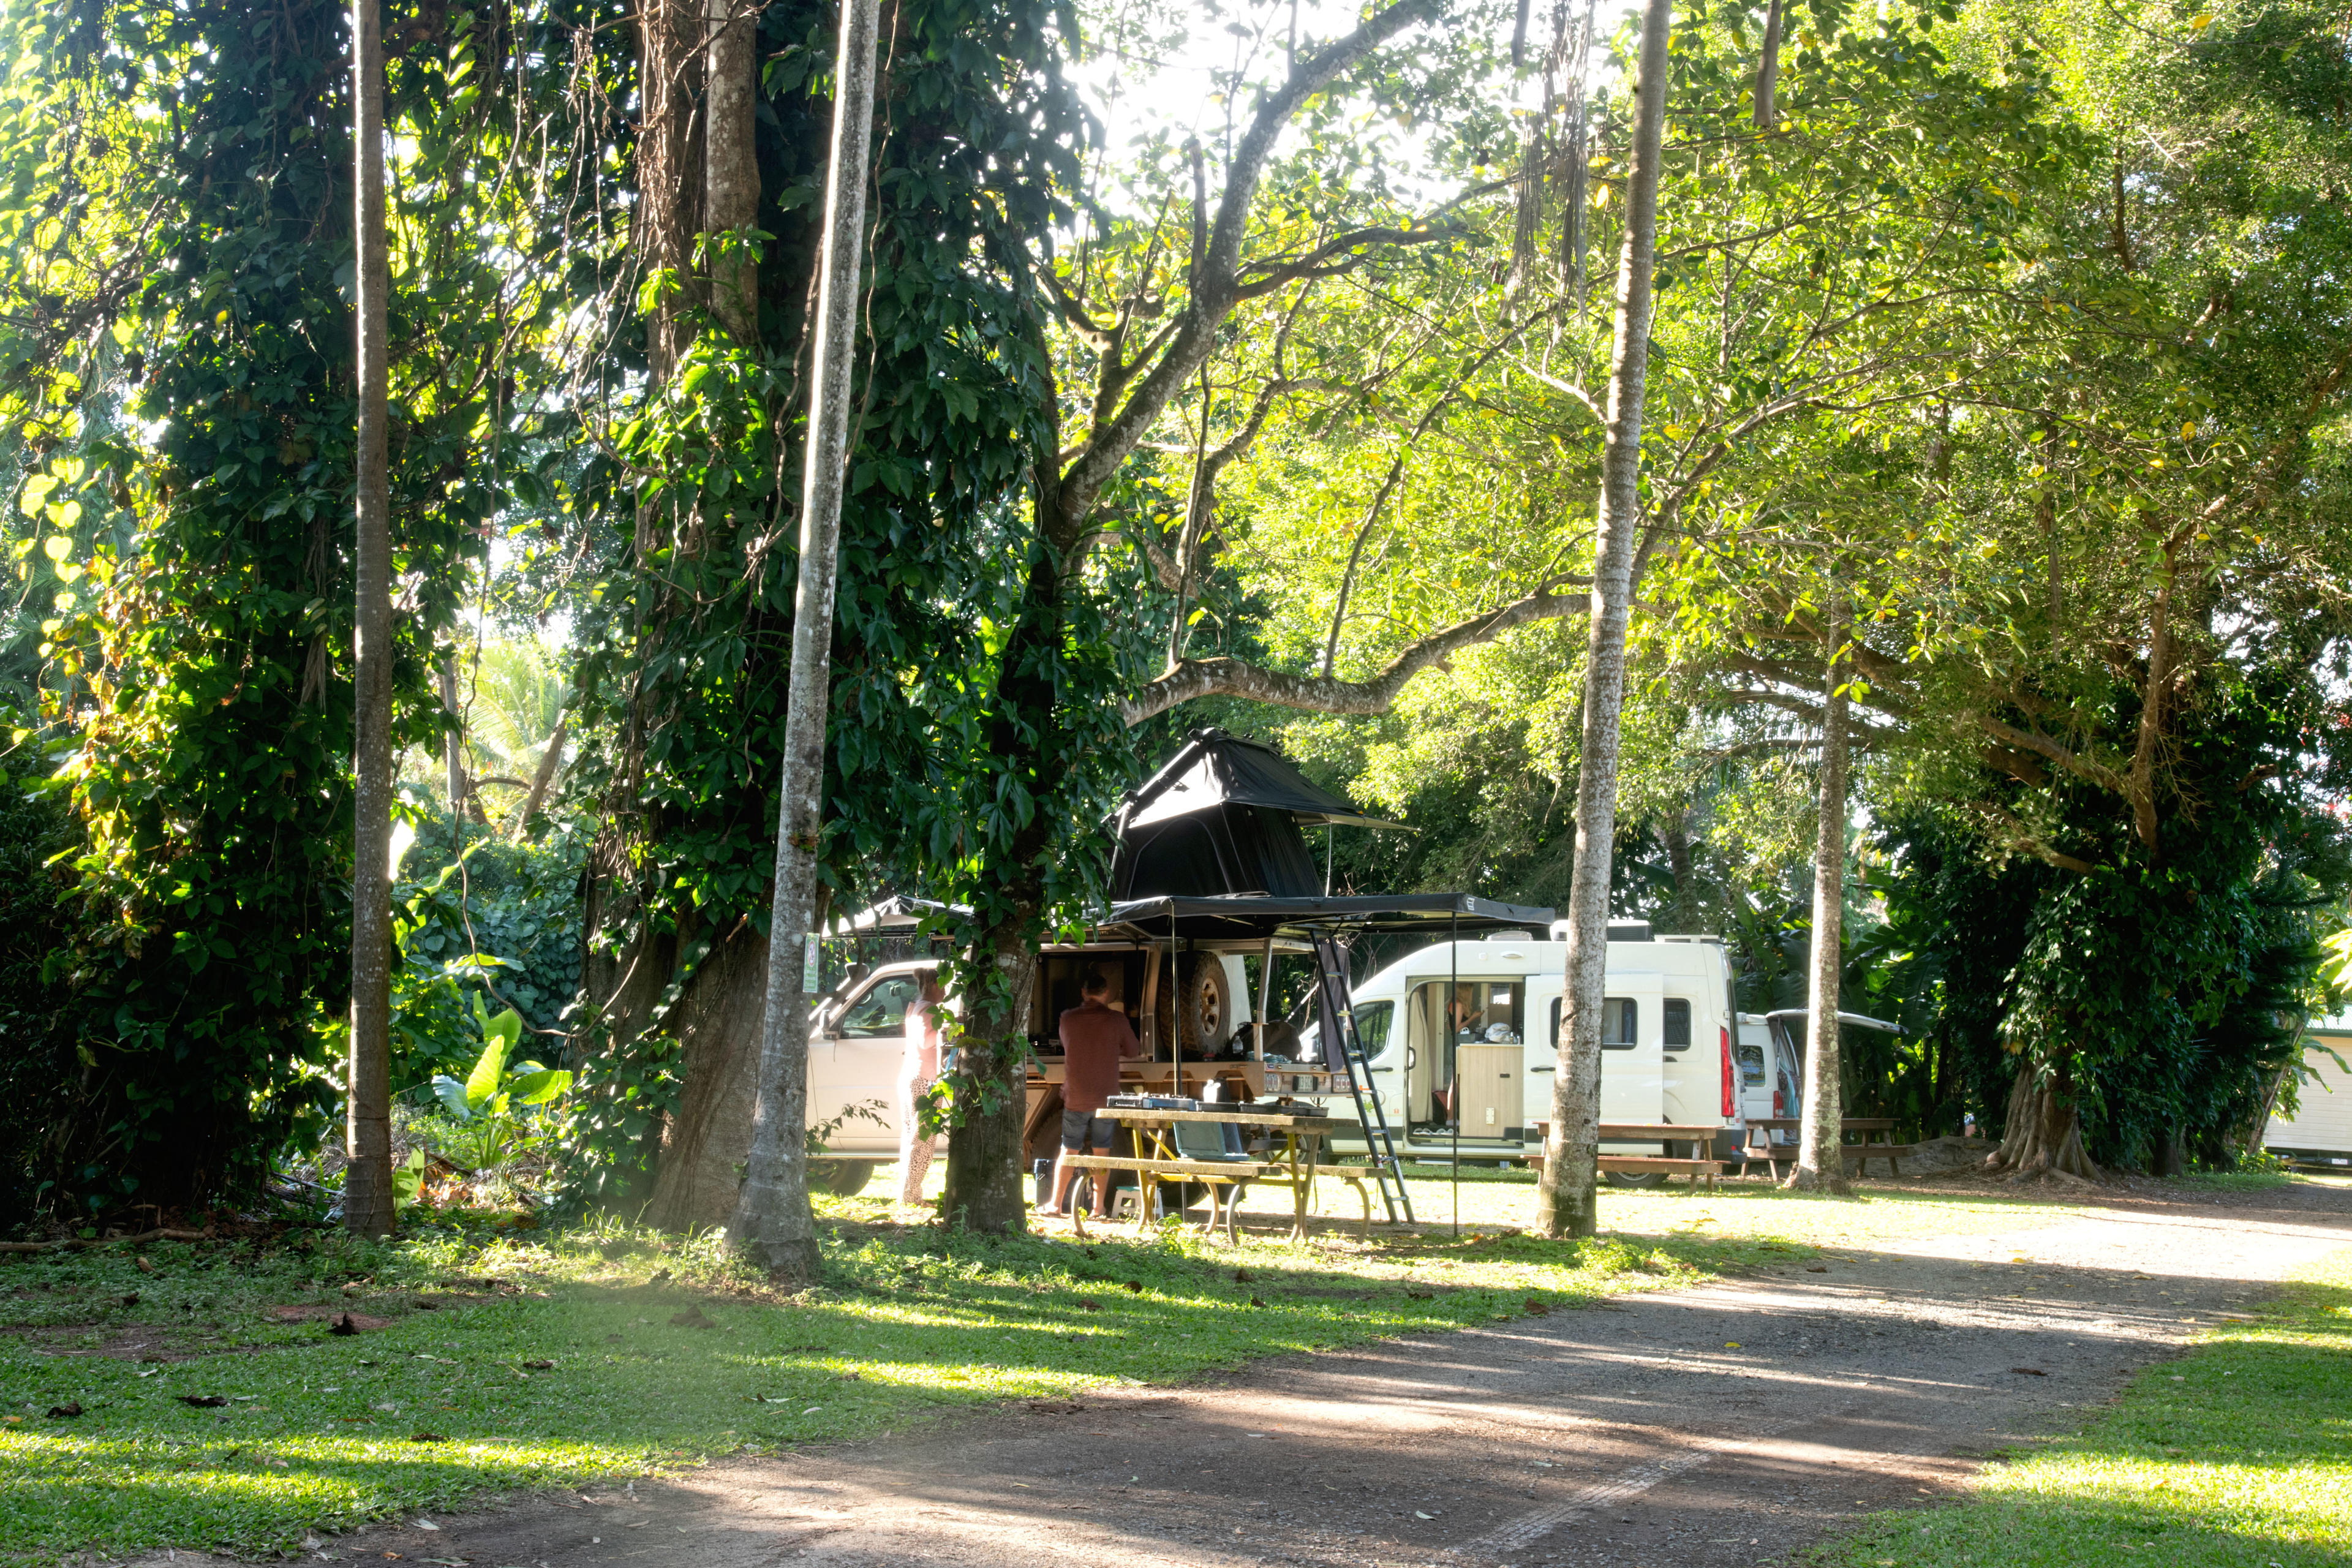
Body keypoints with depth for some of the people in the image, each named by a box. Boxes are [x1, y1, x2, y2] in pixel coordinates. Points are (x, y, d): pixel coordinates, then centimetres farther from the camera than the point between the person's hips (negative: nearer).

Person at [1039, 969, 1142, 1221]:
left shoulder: (1068, 1019, -2)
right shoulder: (1116, 1019, -6)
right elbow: (1134, 1051, 7)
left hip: (1075, 1098, 1)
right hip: (1106, 1097, 0)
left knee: (1068, 1152, 8)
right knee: (1102, 1152, 8)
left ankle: (1055, 1205, 10)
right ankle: (1099, 1208, 10)